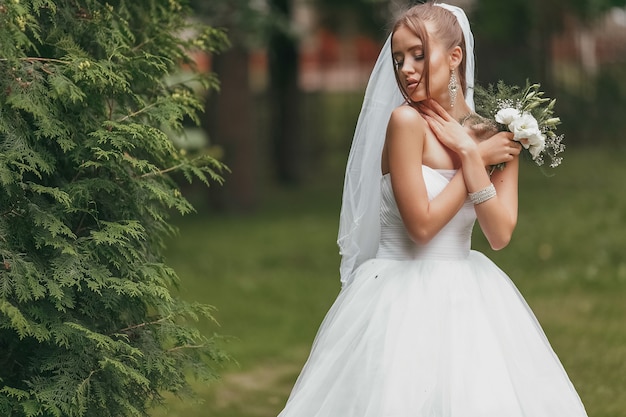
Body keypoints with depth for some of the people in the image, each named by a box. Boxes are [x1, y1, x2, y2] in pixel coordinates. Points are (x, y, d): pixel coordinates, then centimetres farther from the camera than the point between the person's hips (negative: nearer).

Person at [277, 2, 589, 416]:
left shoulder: (497, 136, 2)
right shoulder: (406, 121, -12)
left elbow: (500, 234, -8)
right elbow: (422, 225, -17)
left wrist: (469, 154, -14)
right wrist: (479, 159, -11)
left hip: (468, 298, 5)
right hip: (404, 299, -5)